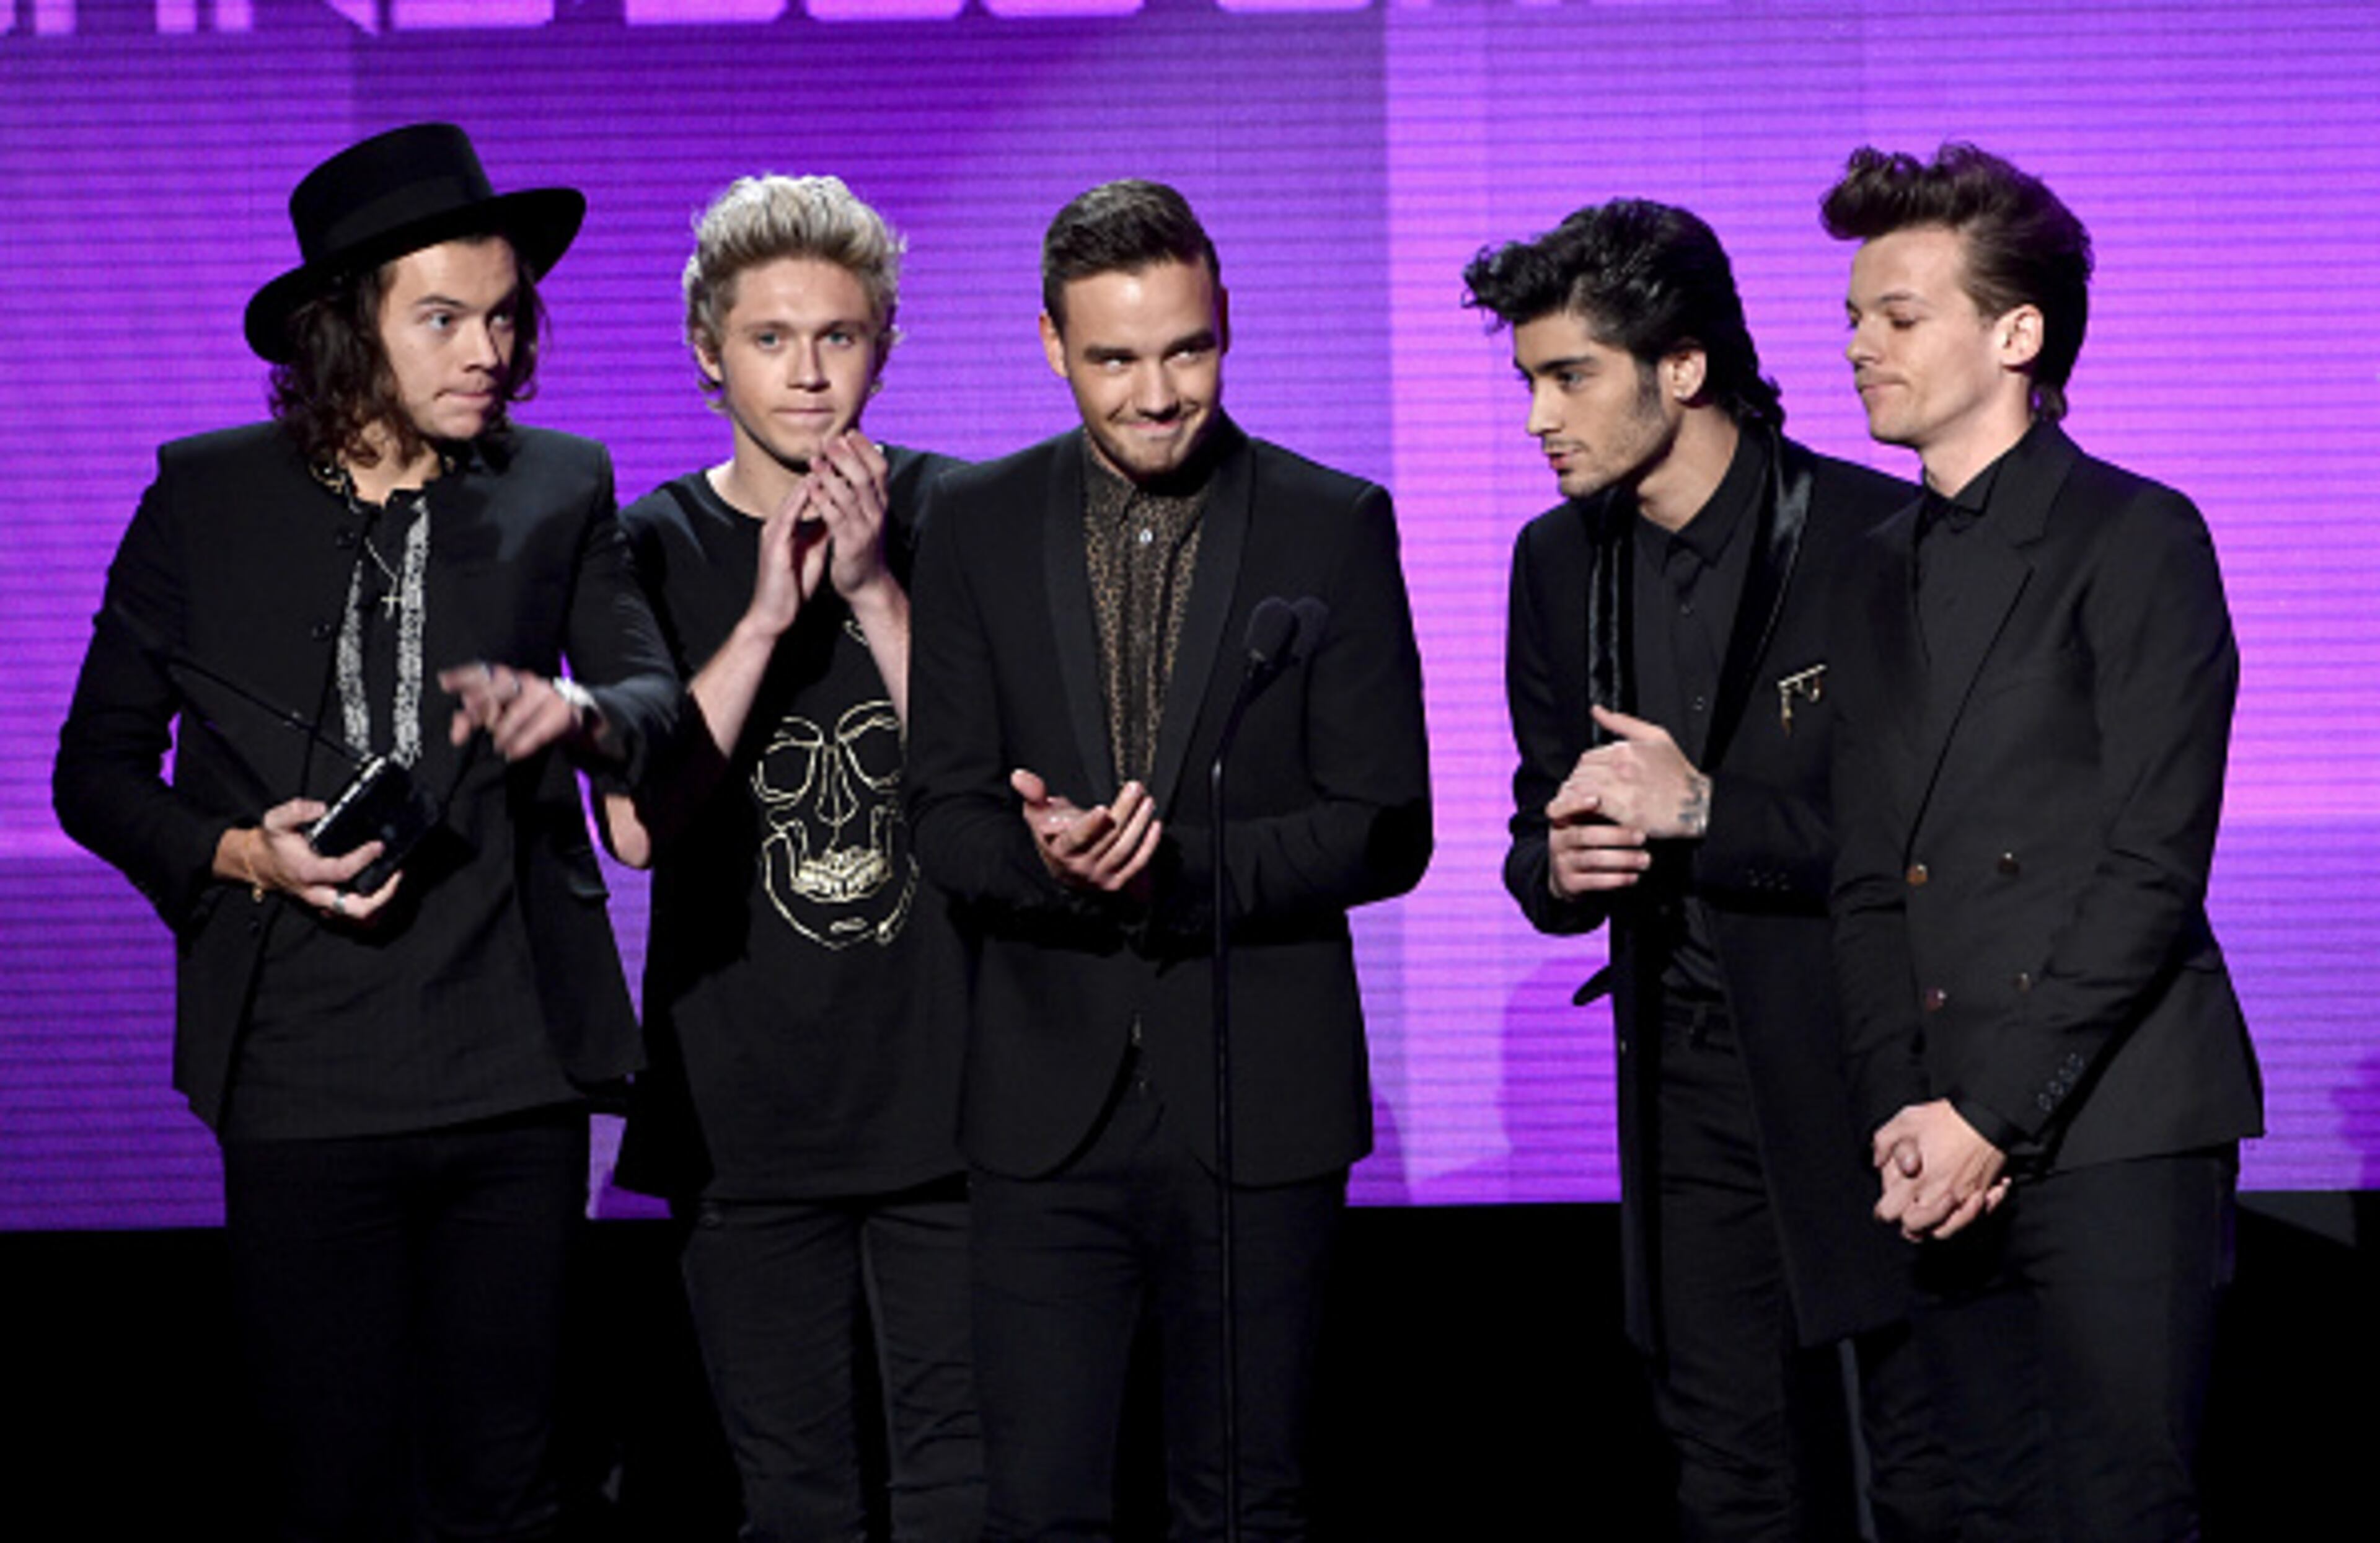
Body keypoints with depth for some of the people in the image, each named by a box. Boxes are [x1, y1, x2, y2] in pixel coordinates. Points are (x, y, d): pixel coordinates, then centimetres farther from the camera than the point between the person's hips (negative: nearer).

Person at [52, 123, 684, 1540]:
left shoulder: (562, 491, 8)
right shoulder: (206, 496, 5)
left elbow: (663, 706, -3)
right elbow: (98, 768, 8)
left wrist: (576, 712, -26)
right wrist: (236, 853, -10)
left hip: (516, 1074, 1)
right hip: (305, 1087, -1)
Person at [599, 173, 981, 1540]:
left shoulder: (947, 521, 3)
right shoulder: (656, 550, 4)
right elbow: (639, 823, -7)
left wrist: (875, 588, -13)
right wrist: (767, 617, -14)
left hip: (940, 1076, -1)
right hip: (743, 1102, 1)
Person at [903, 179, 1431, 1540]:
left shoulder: (1336, 527, 0)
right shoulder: (981, 527, 6)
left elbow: (1387, 829, -3)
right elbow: (946, 812, 4)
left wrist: (1179, 868, -17)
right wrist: (1045, 859, -18)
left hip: (1260, 1105, -1)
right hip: (1050, 1107, 1)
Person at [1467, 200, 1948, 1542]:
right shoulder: (1561, 562, 10)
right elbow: (1546, 833, 17)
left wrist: (1706, 810, -19)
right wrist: (1557, 866, -7)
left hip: (1877, 1080, -5)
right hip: (1690, 1101, 5)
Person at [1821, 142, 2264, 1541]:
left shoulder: (2137, 539, -3)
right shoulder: (1885, 573, 18)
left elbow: (2155, 866, -11)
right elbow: (1868, 882, 13)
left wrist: (1998, 1114, -13)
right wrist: (1901, 1110, -2)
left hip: (2114, 1127, -6)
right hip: (1951, 1154, 6)